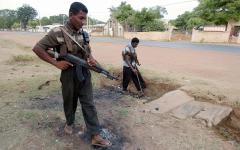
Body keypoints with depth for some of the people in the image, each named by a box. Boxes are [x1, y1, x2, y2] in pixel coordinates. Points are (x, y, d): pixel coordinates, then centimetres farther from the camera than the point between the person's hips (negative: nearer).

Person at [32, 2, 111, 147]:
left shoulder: (84, 34, 4)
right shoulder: (58, 33, -12)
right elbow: (37, 48, -9)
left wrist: (91, 58, -4)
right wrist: (56, 63, -15)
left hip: (85, 73, 4)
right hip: (69, 74, -4)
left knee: (89, 103, 3)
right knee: (70, 102, 16)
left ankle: (95, 136, 11)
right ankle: (70, 123, 46)